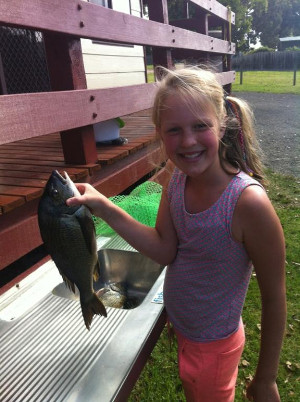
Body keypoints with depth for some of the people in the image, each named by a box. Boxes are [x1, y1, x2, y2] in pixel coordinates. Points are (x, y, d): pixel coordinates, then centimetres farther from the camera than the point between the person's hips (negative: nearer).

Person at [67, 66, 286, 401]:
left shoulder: (248, 201, -32)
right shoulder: (177, 179, -14)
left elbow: (274, 298, -22)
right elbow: (165, 251, -11)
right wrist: (104, 209, -21)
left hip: (212, 344, -5)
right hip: (179, 326, 6)